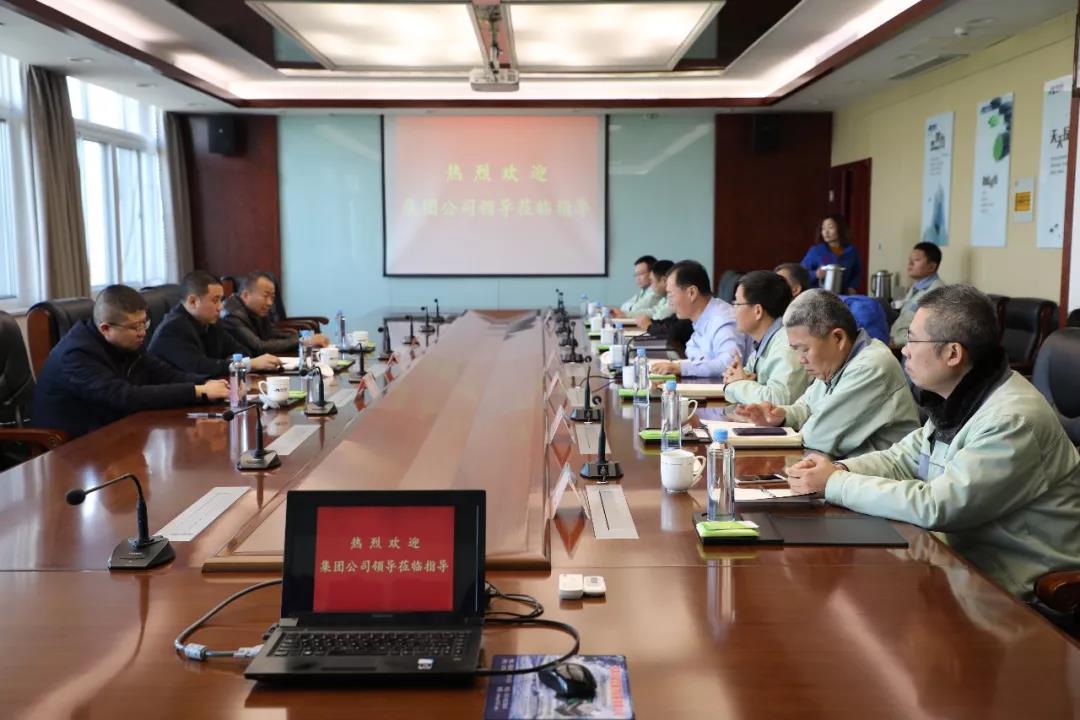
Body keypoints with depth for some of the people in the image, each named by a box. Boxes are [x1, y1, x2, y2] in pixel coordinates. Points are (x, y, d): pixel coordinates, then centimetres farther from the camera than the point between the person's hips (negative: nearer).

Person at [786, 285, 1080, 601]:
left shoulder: (1012, 420, -25)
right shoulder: (960, 398, 3)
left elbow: (934, 506, -28)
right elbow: (906, 458, 11)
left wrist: (835, 484, -21)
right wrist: (840, 470, -8)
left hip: (1010, 583, -8)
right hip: (966, 553, 8)